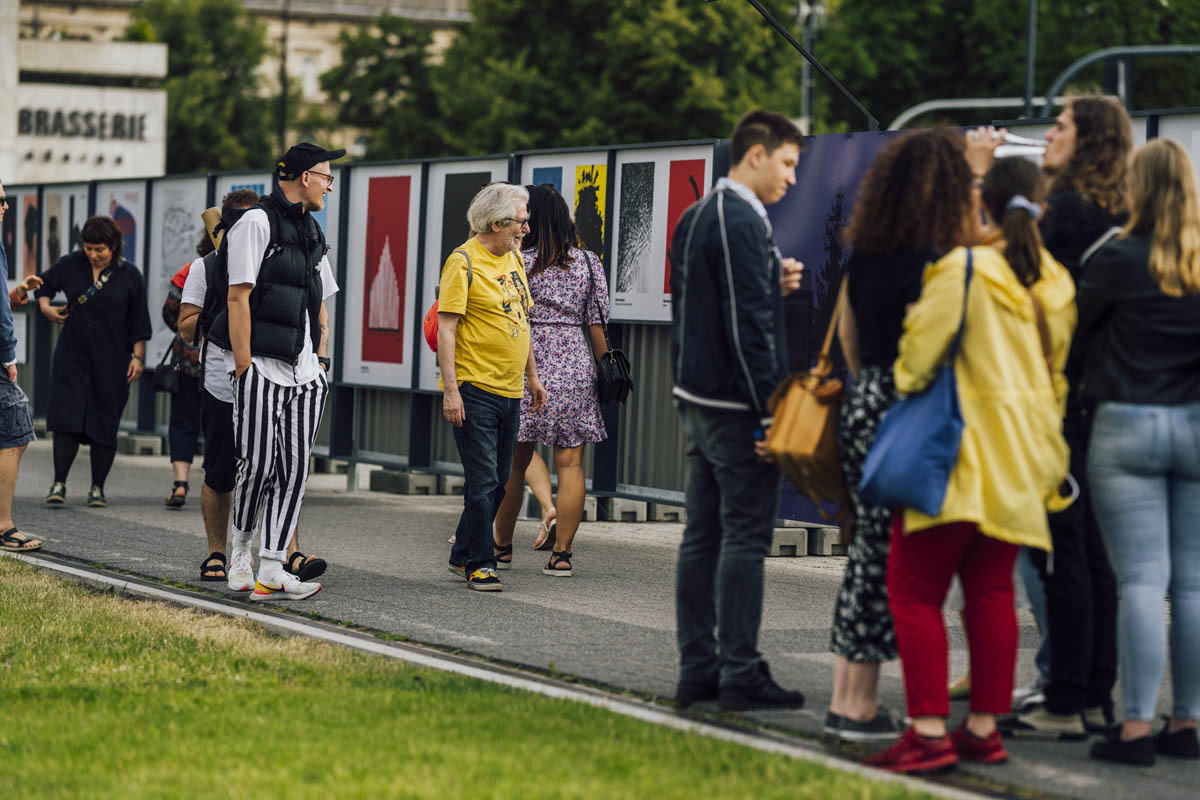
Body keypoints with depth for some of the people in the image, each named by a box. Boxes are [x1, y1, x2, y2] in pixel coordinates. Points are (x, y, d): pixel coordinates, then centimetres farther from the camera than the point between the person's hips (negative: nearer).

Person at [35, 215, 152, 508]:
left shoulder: (129, 275, 0)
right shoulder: (70, 265, 3)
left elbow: (138, 322, 3)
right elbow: (45, 284, 21)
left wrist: (138, 356, -2)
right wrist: (45, 306, 2)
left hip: (111, 361, -1)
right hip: (72, 355, 1)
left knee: (105, 425, 1)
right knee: (67, 419, -9)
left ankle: (97, 489, 10)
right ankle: (59, 483, -3)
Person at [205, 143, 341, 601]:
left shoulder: (312, 232, 19)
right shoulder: (256, 223, -6)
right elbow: (239, 297, -11)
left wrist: (320, 361, 16)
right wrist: (243, 366, -15)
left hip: (303, 371, 7)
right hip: (261, 366, -7)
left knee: (294, 469, 0)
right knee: (258, 464, -6)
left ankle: (271, 571, 1)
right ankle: (240, 547, 18)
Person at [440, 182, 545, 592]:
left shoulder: (513, 259, 14)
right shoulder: (464, 262, -11)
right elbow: (446, 328, -14)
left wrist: (532, 375, 22)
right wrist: (450, 389, -19)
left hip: (509, 390, 8)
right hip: (474, 389, -8)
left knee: (496, 483, 13)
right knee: (483, 481, -7)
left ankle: (463, 554, 25)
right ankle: (480, 564, 1)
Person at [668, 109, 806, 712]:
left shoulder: (694, 219, 15)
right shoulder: (742, 222, -15)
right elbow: (749, 326, -19)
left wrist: (771, 282, 12)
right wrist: (773, 409, -18)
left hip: (696, 401, 9)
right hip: (737, 403, -9)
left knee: (702, 535, 10)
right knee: (745, 536, -6)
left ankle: (697, 668, 12)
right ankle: (741, 674, -4)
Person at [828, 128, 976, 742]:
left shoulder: (863, 254, 8)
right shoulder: (931, 264, -16)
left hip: (862, 408, 8)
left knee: (867, 551, 14)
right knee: (887, 558, -1)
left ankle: (843, 699, 19)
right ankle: (863, 706, 5)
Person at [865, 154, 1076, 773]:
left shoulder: (963, 268, -13)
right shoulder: (1056, 284, 8)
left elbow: (920, 352, -10)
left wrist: (904, 381, 11)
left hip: (963, 452, -7)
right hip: (1021, 458, 7)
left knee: (914, 590, -3)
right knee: (992, 591, 12)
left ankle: (929, 731, -8)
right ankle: (984, 727, 14)